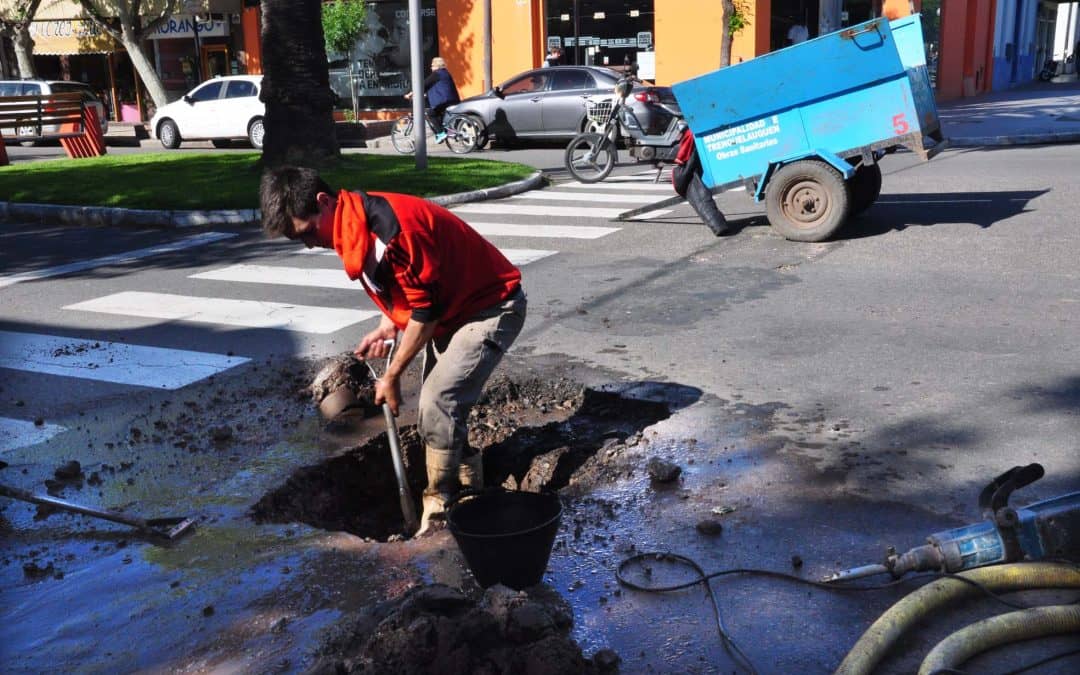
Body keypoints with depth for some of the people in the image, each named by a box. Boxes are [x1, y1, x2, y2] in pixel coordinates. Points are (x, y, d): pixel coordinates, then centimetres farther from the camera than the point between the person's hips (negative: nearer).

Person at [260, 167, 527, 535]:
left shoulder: (393, 228, -31)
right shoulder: (353, 227, -2)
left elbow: (426, 311, -24)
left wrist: (392, 376, -16)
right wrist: (388, 325, -5)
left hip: (492, 307, -9)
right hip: (450, 310, 10)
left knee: (438, 405, -16)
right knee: (438, 409, 9)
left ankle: (439, 511, -3)